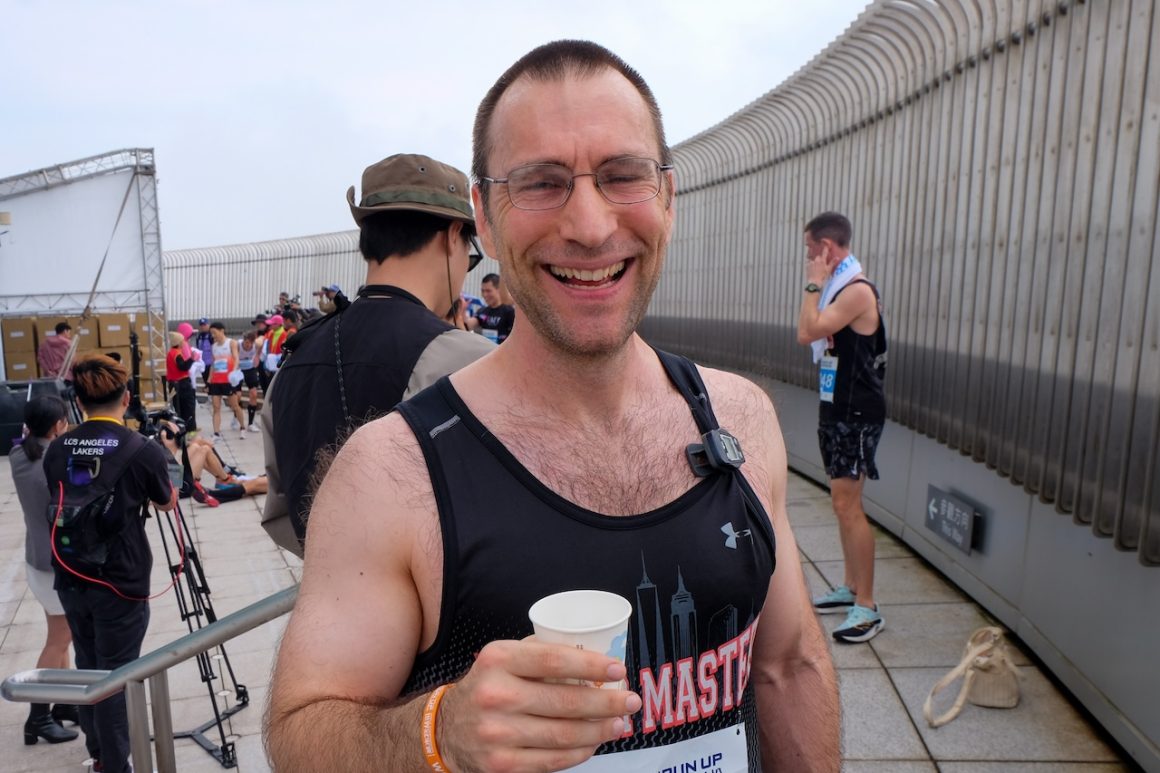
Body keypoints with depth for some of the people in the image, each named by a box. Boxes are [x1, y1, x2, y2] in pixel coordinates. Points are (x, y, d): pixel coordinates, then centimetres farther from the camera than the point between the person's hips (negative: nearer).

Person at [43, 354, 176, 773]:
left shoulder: (57, 449, 0)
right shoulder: (143, 449, -14)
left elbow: (62, 502, 15)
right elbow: (167, 503, 3)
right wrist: (166, 460, 20)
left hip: (70, 580, 6)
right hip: (120, 585, -5)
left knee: (87, 668, 21)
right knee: (115, 676, 5)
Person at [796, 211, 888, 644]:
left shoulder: (857, 291, -17)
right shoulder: (838, 288, 12)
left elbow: (806, 333, -22)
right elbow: (812, 336, 13)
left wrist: (813, 283, -15)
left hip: (856, 414, -10)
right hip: (836, 409, 10)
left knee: (847, 505, -9)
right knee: (844, 502, 15)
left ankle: (867, 608, 0)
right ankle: (850, 589, 27)